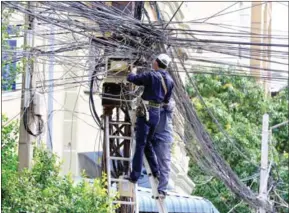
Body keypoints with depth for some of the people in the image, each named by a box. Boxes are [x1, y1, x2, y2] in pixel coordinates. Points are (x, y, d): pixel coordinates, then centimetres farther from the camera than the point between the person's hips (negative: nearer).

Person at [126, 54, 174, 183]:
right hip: (157, 114, 6)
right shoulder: (170, 81, 7)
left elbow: (130, 78, -11)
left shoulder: (151, 76, -14)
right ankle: (155, 171, 24)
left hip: (145, 113, -6)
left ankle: (135, 176, -5)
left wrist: (133, 72, 10)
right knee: (147, 143, 21)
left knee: (140, 145, -5)